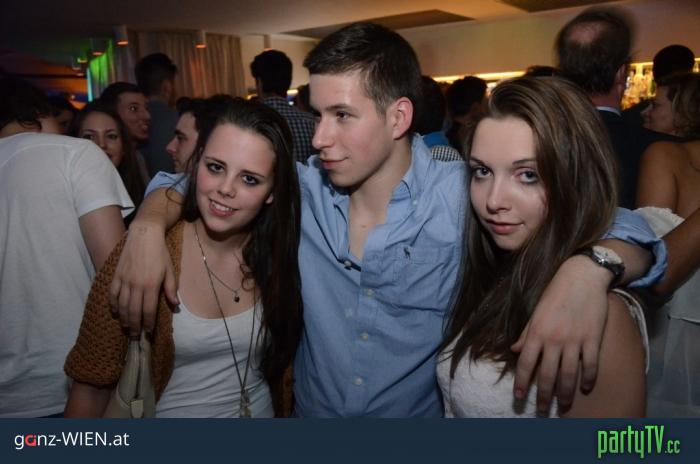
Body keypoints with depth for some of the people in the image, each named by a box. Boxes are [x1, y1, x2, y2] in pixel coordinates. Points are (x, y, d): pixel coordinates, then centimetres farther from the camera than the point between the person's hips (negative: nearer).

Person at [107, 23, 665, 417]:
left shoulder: (467, 198, -21)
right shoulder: (304, 191, -10)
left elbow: (630, 230, -15)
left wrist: (586, 268, -38)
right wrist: (150, 225, -19)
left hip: (423, 418, -2)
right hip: (308, 411, 3)